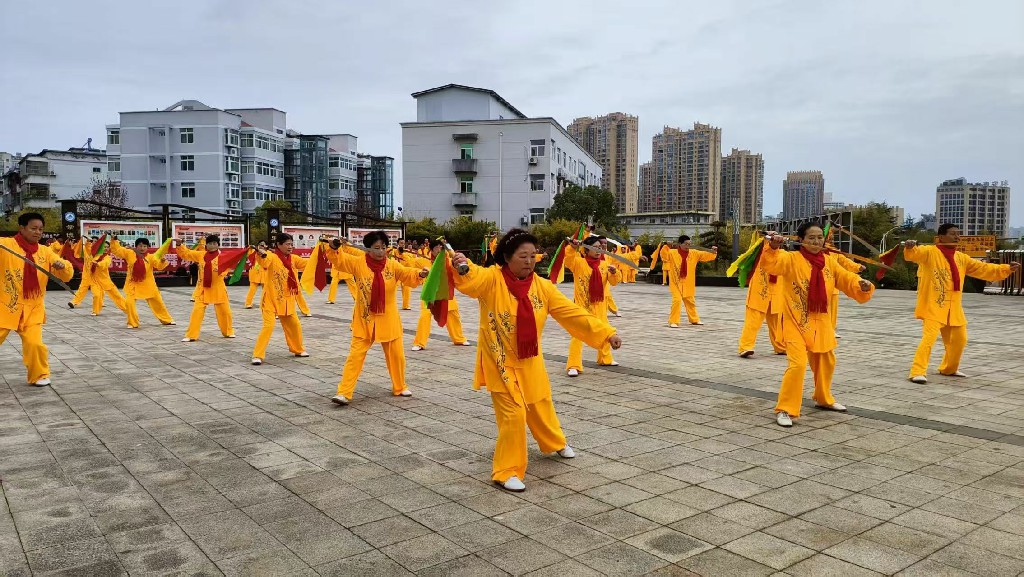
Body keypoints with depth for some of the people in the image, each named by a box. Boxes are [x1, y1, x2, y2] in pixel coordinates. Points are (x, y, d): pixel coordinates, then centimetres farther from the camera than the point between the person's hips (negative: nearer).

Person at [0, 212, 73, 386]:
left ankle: (39, 375, 16)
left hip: (33, 309, 2)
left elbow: (67, 275, 5)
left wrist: (62, 266, -17)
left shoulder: (45, 252, 4)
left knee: (34, 344, -7)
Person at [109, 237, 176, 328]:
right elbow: (117, 250, 1)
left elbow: (159, 265, -17)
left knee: (157, 302, 9)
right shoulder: (129, 253, -3)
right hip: (133, 284, 0)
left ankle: (167, 320, 27)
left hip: (148, 285, 0)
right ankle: (133, 323, 5)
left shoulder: (150, 257, -6)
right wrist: (114, 240, -11)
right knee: (129, 302, -14)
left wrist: (162, 261, -38)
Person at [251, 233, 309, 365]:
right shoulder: (271, 257, -16)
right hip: (271, 299, -7)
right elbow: (264, 261, -38)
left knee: (294, 325, 16)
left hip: (287, 300, 7)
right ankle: (258, 355, -6)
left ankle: (298, 349, 35)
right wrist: (261, 253, -60)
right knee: (268, 326, -14)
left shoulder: (293, 259, 5)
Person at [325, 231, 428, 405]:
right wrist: (333, 248, -22)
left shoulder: (392, 265, -6)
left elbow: (408, 275, -17)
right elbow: (338, 259, -2)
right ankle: (344, 393, 2)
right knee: (355, 355, -2)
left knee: (396, 354, 12)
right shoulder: (358, 263, -7)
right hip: (364, 319, -1)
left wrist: (419, 274, -37)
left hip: (388, 319, 2)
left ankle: (400, 387, 33)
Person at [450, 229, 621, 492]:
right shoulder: (492, 278, -17)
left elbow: (573, 312, -6)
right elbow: (471, 280, -39)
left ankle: (556, 442, 53)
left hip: (530, 362, 5)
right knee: (513, 414, -9)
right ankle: (507, 472, 9)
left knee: (540, 406, 23)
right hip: (500, 362, -4)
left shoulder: (542, 286, -6)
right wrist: (462, 267, -62)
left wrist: (605, 332, -12)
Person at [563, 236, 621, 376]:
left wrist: (614, 272, -22)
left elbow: (614, 281, -1)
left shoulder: (604, 264, 4)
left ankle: (605, 358, 40)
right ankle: (573, 366, -10)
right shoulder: (579, 262, -7)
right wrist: (573, 248, -38)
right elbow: (567, 259, -24)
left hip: (599, 305, 5)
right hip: (581, 304, -5)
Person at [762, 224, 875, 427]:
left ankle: (823, 399, 46)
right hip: (796, 322, -6)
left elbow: (847, 280, 3)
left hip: (820, 322, 6)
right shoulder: (791, 259, -14)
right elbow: (771, 263, -31)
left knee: (826, 362, 21)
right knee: (798, 363, -18)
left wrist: (862, 285, -18)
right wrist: (773, 246, -52)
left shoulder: (829, 262, 3)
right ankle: (784, 409, -7)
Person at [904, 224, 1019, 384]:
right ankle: (918, 372, -18)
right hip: (933, 307, -7)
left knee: (959, 340, 17)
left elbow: (983, 269, 18)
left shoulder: (961, 258, 13)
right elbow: (914, 254, -28)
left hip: (954, 308, 8)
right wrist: (909, 247, -52)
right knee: (929, 338, -21)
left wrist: (1007, 269, 10)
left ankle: (948, 368, 38)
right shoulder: (929, 252, -8)